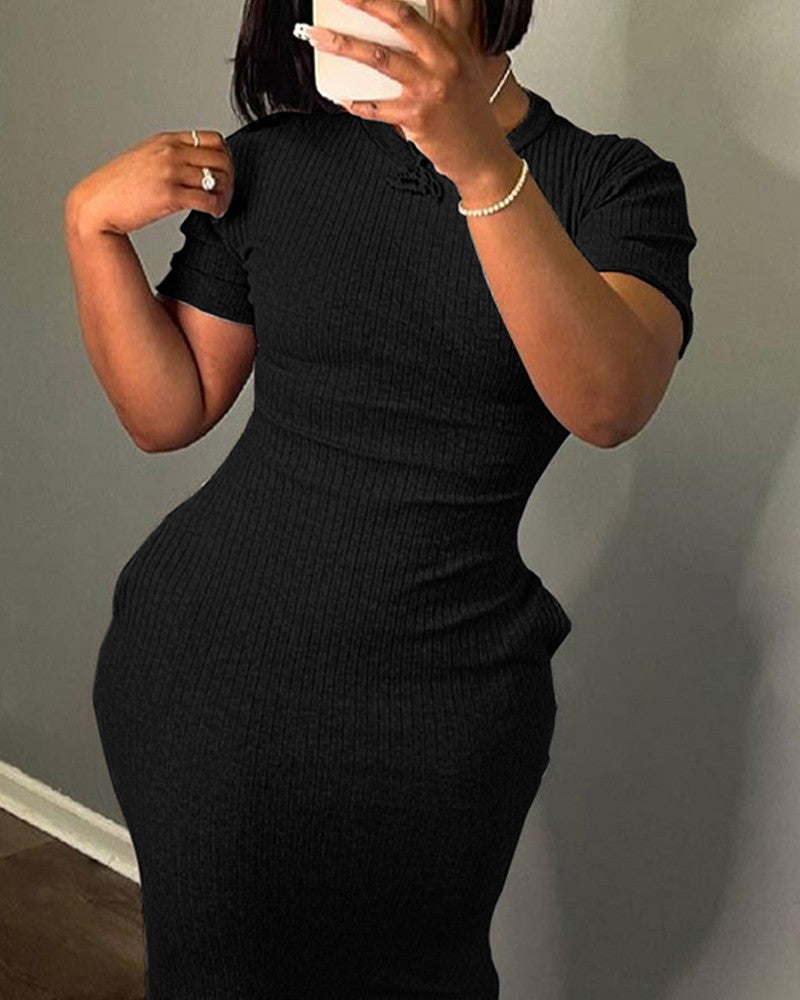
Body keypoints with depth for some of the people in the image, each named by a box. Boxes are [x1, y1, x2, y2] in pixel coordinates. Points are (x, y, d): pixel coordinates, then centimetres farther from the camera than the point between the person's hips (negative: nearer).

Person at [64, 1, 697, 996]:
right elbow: (167, 412, 4)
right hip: (199, 653, 2)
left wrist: (482, 164, -35)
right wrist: (91, 224, -10)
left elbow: (608, 405, -24)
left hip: (438, 691, -2)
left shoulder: (615, 185, -4)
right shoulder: (268, 164, 3)